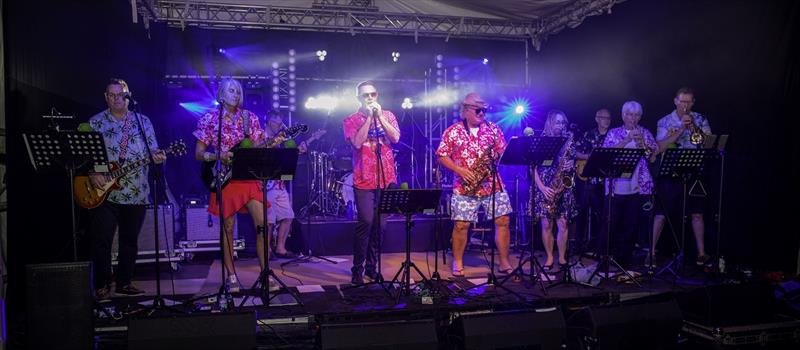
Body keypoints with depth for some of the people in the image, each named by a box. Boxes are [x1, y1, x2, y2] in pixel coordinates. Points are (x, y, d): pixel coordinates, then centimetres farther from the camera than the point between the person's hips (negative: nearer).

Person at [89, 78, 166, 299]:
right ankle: (102, 286, 8)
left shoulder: (143, 121, 9)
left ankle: (124, 283, 20)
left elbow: (152, 151, 6)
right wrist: (92, 174, -14)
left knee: (130, 240, 8)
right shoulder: (96, 122, 5)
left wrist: (157, 157, -17)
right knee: (101, 240, -4)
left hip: (136, 193, 2)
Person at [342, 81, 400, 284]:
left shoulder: (387, 115, 12)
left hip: (386, 179, 3)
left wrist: (379, 116, -8)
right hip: (364, 180, -3)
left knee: (380, 224, 5)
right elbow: (357, 142, -13)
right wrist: (369, 117, -10)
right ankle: (357, 268, -1)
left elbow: (395, 138, -4)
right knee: (366, 222, -13)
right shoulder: (351, 120, 4)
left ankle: (371, 266, 18)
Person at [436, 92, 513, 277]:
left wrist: (498, 157, -13)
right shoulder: (453, 131, 2)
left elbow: (503, 153, 10)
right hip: (465, 187, -2)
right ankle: (458, 263, 14)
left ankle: (504, 262, 12)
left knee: (503, 221, 0)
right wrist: (459, 170, -13)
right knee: (461, 225, -2)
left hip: (493, 184, 3)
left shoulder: (493, 128, 10)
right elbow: (442, 156, 0)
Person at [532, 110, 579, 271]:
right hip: (544, 188, -2)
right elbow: (534, 167, -3)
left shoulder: (567, 141, 10)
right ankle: (549, 258, 10)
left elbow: (573, 162, 14)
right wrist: (541, 187, -13)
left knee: (563, 223, -2)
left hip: (562, 187, 2)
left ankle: (562, 258, 10)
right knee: (546, 224, -1)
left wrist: (570, 166, -10)